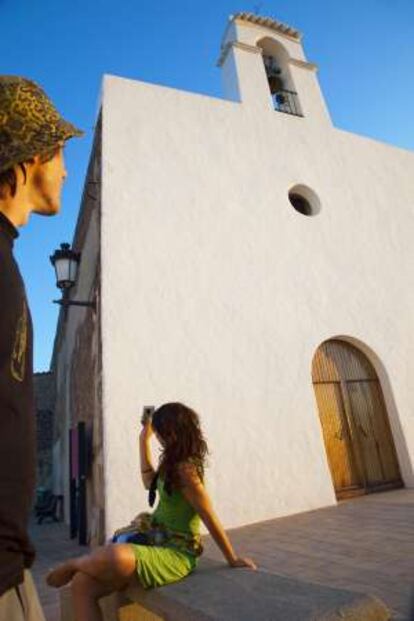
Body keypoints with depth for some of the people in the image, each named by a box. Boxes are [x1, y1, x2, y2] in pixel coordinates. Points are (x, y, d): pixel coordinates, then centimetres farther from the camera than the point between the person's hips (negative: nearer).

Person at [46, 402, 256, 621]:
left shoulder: (186, 469, -20)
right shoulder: (174, 464, 7)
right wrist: (144, 440, 21)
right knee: (82, 585, -7)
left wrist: (232, 559, -10)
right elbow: (150, 483, 24)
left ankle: (72, 564, -5)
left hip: (175, 555, -9)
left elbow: (211, 520, -16)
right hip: (156, 546, 9)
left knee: (116, 555, -36)